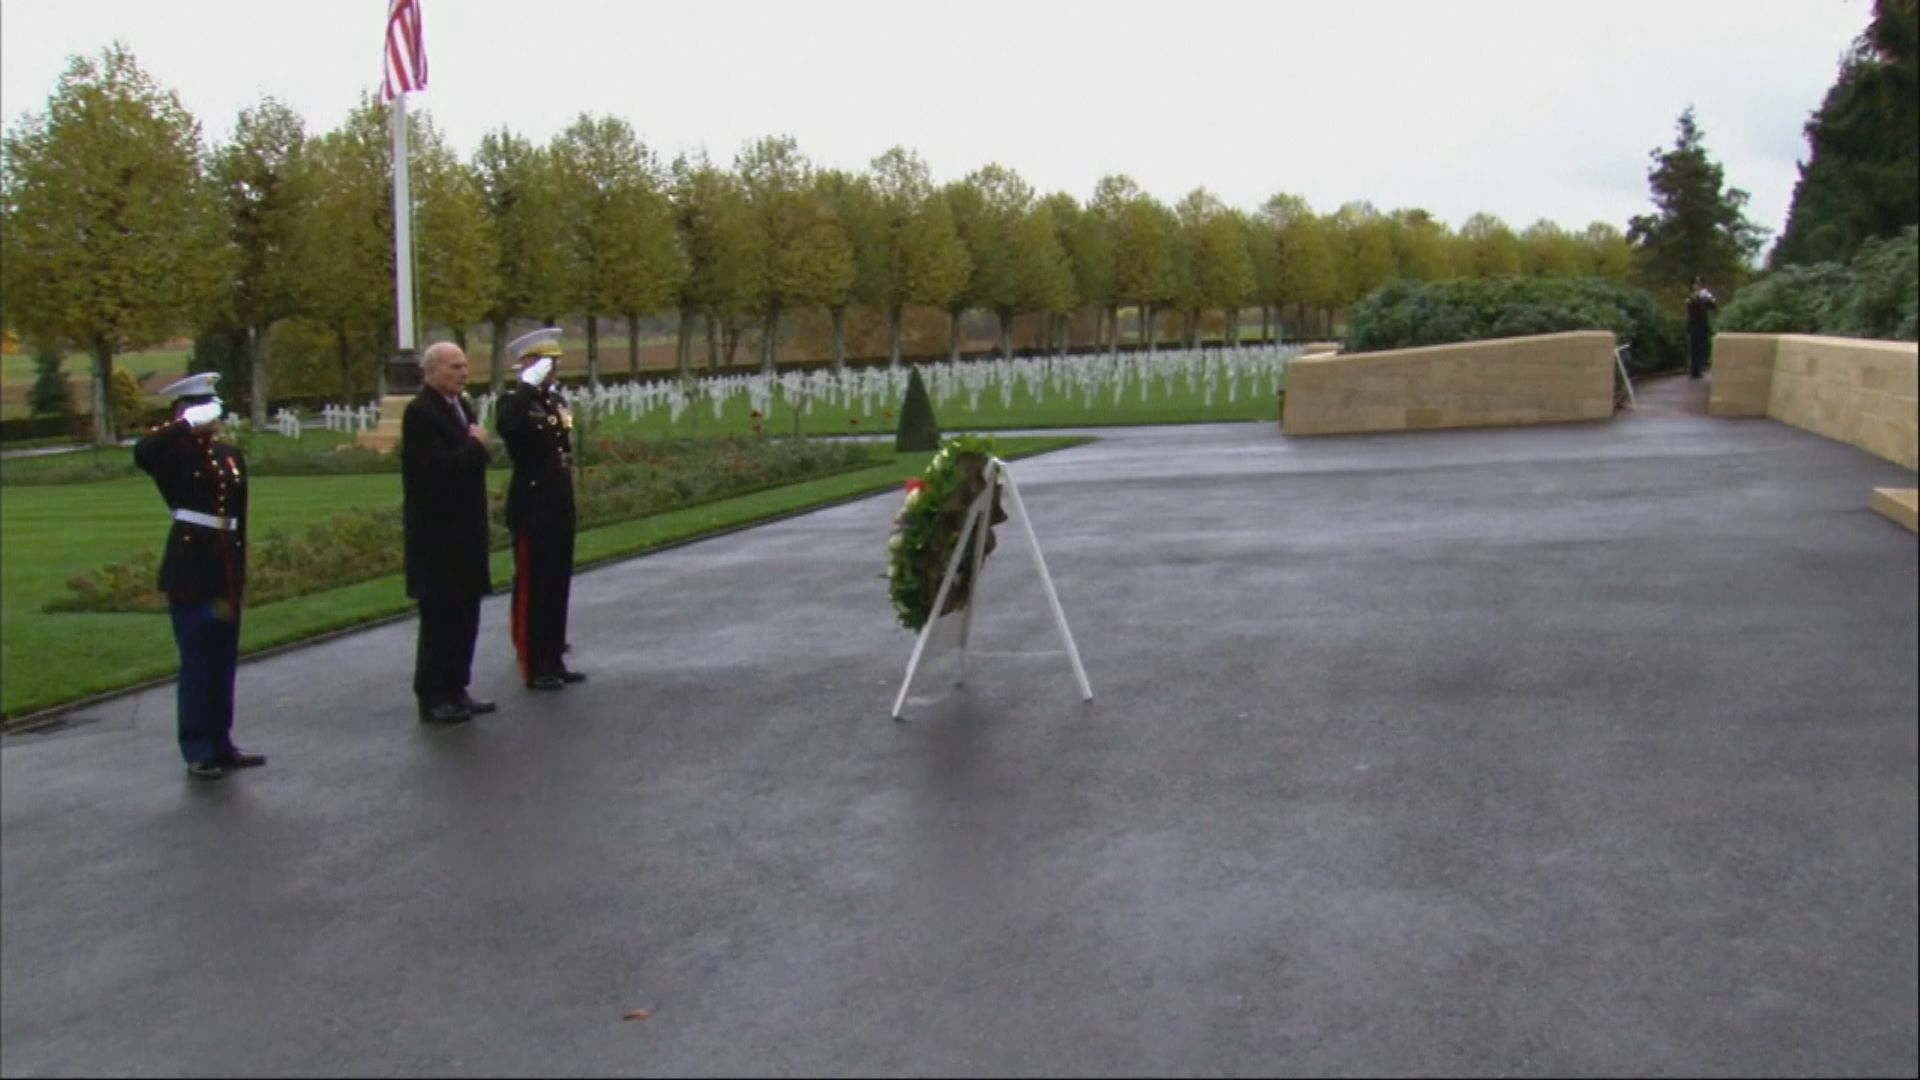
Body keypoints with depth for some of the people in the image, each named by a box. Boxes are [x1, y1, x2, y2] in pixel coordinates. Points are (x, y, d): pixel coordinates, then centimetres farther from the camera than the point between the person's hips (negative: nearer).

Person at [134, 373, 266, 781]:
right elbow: (142, 452, -30)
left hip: (226, 572, 6)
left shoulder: (231, 455, 12)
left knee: (223, 664, 12)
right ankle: (198, 752, 8)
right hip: (190, 572, -6)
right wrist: (189, 424, -23)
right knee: (196, 665, 0)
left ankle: (221, 744, 21)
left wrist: (240, 576, 14)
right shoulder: (172, 454, -5)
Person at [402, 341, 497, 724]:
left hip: (464, 528, 9)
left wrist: (478, 448, 0)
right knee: (439, 616, -3)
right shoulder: (420, 412, -14)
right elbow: (436, 467, -24)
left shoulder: (462, 405, 13)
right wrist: (474, 445, -14)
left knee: (464, 613, 12)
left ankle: (456, 689, 22)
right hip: (436, 534, -9)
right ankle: (432, 698, 5)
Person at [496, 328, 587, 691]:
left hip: (561, 509, 8)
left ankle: (553, 660, 21)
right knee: (531, 589, -1)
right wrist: (529, 385, -30)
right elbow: (506, 426, -37)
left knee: (557, 587, 13)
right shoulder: (515, 402, -11)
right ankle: (533, 667, 5)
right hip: (533, 511, -8)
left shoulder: (556, 399, 13)